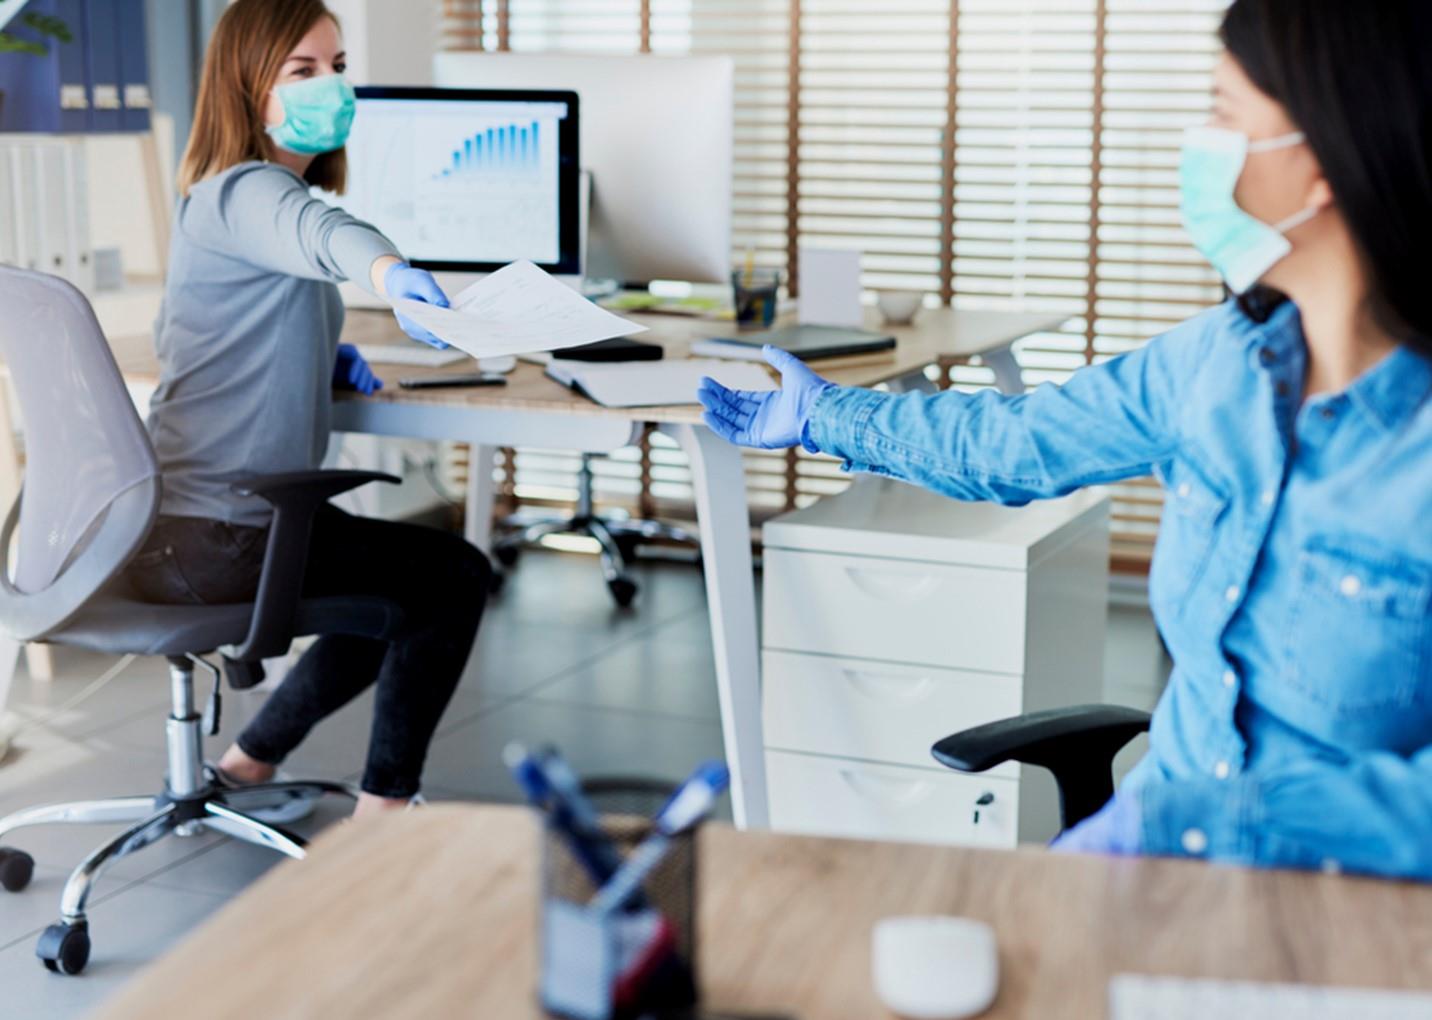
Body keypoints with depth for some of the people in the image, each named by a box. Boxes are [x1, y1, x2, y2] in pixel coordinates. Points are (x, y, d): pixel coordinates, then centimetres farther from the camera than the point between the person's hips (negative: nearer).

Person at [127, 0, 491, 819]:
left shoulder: (229, 197, 15)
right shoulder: (241, 194, -16)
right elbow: (317, 232, -41)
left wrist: (327, 358, 10)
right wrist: (390, 273, -64)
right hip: (212, 539, -10)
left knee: (412, 581, 27)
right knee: (457, 574, 2)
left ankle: (250, 764, 29)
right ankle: (386, 806, 9)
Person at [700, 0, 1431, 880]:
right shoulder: (1224, 355, 1)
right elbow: (1012, 446, 17)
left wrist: (1195, 827, -29)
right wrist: (823, 417, 30)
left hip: (1351, 901, -6)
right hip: (1173, 824, 6)